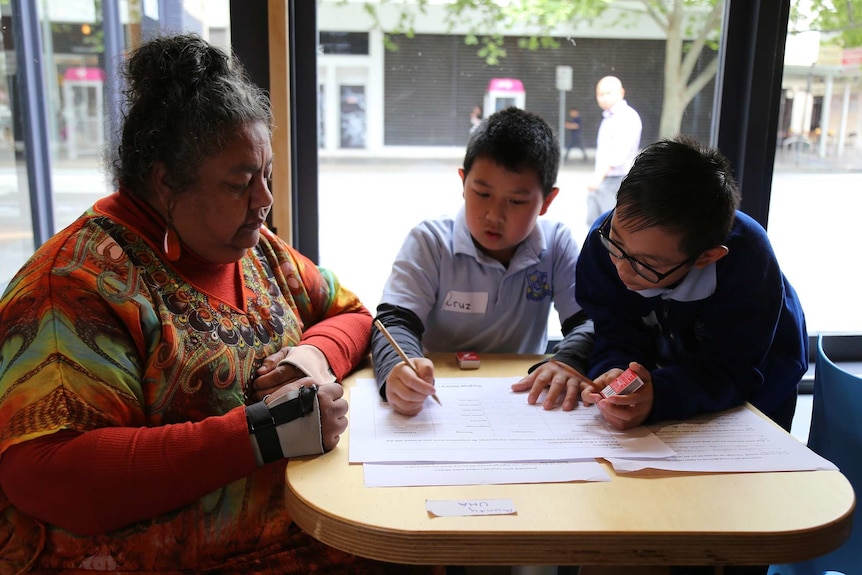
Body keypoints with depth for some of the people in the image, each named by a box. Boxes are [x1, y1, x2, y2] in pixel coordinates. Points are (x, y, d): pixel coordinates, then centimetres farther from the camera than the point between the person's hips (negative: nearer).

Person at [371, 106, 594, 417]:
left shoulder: (557, 245, -2)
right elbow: (395, 321, -17)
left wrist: (569, 361, -29)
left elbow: (590, 319, -6)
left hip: (524, 398, 3)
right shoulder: (430, 241, -8)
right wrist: (398, 369, -40)